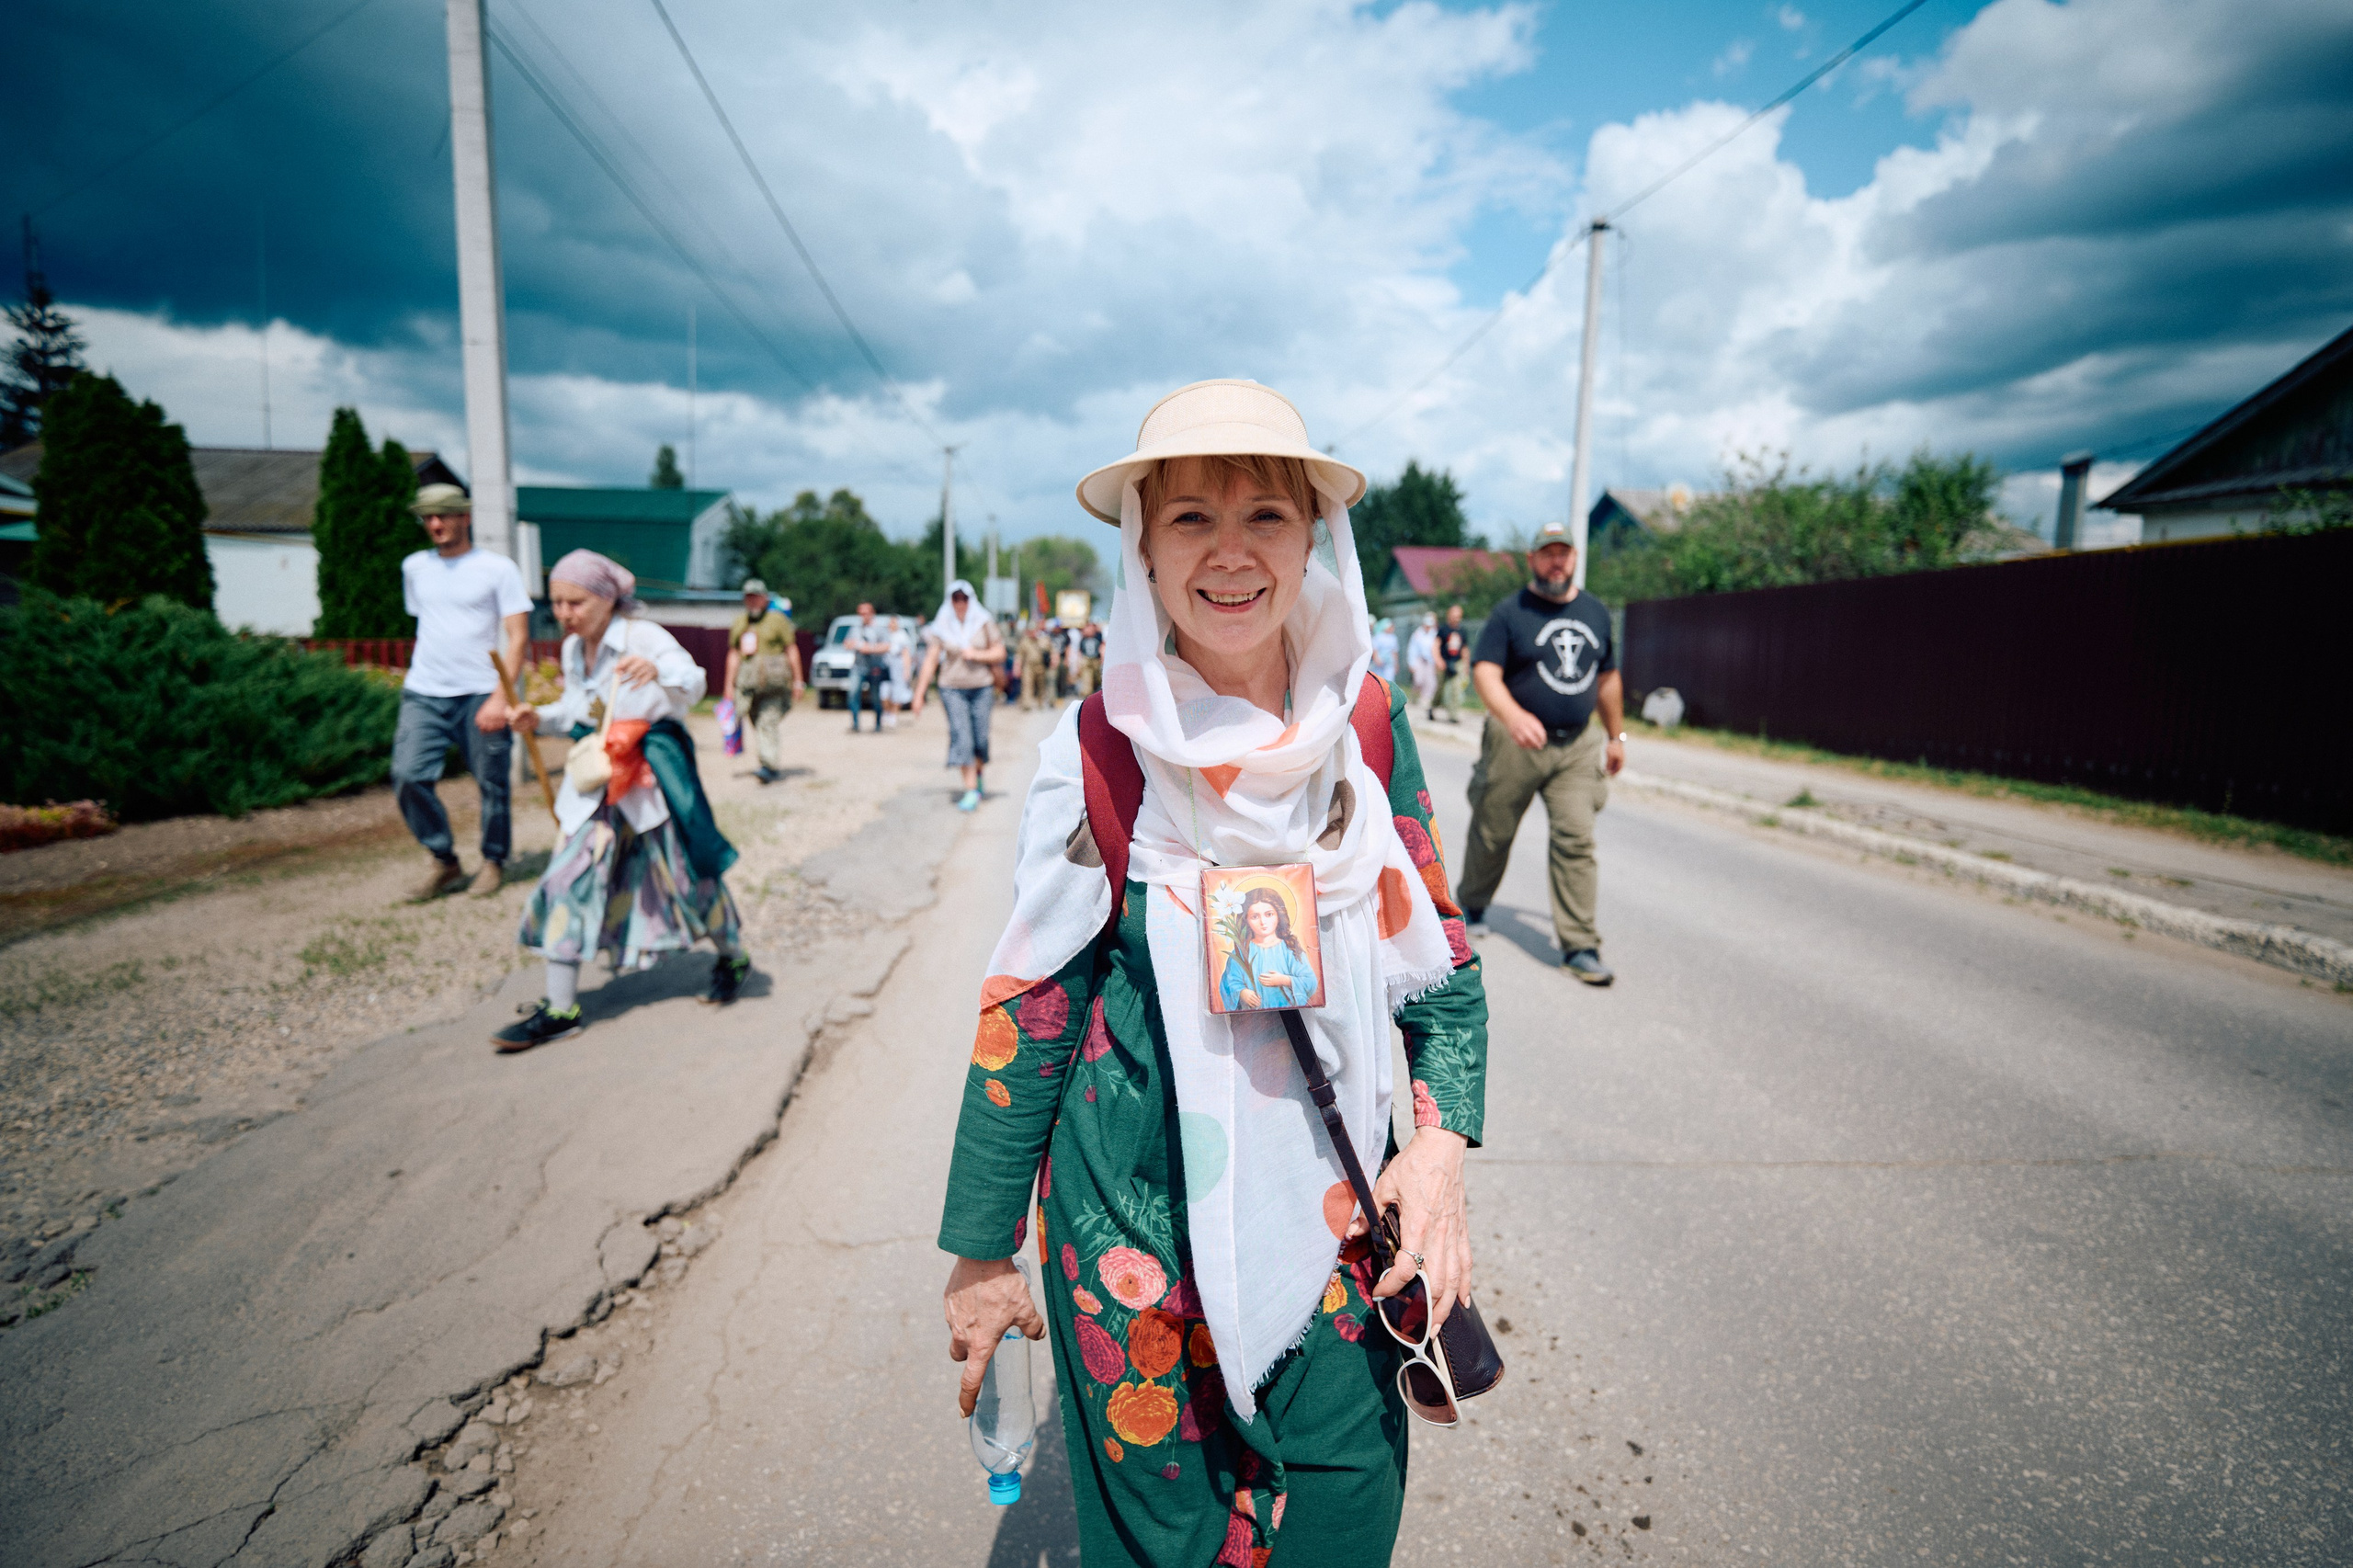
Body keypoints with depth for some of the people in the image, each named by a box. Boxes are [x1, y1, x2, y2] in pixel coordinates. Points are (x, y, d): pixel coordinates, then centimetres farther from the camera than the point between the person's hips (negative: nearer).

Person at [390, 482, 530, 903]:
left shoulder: (497, 568, -1)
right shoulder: (414, 567, 16)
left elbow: (518, 636, -6)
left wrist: (500, 697, -15)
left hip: (482, 694, -4)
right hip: (424, 694, 4)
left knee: (491, 783, -2)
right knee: (408, 776, -8)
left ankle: (494, 861, 19)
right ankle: (445, 862, 8)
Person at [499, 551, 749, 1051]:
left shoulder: (644, 637, -13)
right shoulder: (572, 650, 8)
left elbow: (692, 684, -29)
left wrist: (658, 670, -49)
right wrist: (540, 717, 5)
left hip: (653, 772, -6)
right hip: (596, 778, 6)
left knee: (686, 871, 6)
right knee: (569, 878, -2)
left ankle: (733, 958, 33)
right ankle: (560, 1009, 4)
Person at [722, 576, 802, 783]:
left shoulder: (777, 619, 0)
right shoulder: (739, 623, 16)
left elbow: (792, 651, -1)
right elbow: (733, 655, 19)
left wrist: (797, 681, -4)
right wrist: (729, 684, 15)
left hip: (772, 680, -6)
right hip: (748, 681, 6)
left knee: (769, 721, -12)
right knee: (757, 724, 7)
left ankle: (769, 766, -16)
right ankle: (773, 761, 16)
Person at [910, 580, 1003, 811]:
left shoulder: (984, 623, 3)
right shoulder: (942, 627, 2)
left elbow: (1000, 653, 6)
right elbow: (931, 659, 3)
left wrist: (976, 654, -11)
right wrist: (919, 693, 1)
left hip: (981, 688, 1)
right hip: (952, 688, -1)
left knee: (981, 737, 1)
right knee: (961, 737, -11)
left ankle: (978, 776, 31)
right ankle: (971, 790, -8)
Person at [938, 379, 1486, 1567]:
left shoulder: (1366, 725, -5)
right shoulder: (1100, 748, -13)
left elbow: (1435, 946, 4)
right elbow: (1030, 1003, -7)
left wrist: (1441, 1142, -9)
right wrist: (982, 1249, -2)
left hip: (1331, 1198, 3)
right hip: (1138, 1203, -2)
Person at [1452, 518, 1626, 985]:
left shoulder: (1596, 612, 12)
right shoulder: (1510, 612, -4)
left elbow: (1607, 679, 21)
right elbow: (1485, 671, -17)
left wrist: (1616, 736, 23)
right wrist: (1513, 716, -34)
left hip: (1577, 746, 3)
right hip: (1515, 743, -3)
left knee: (1577, 839, -5)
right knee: (1493, 832, 8)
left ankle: (1579, 945, 0)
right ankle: (1473, 903, 35)